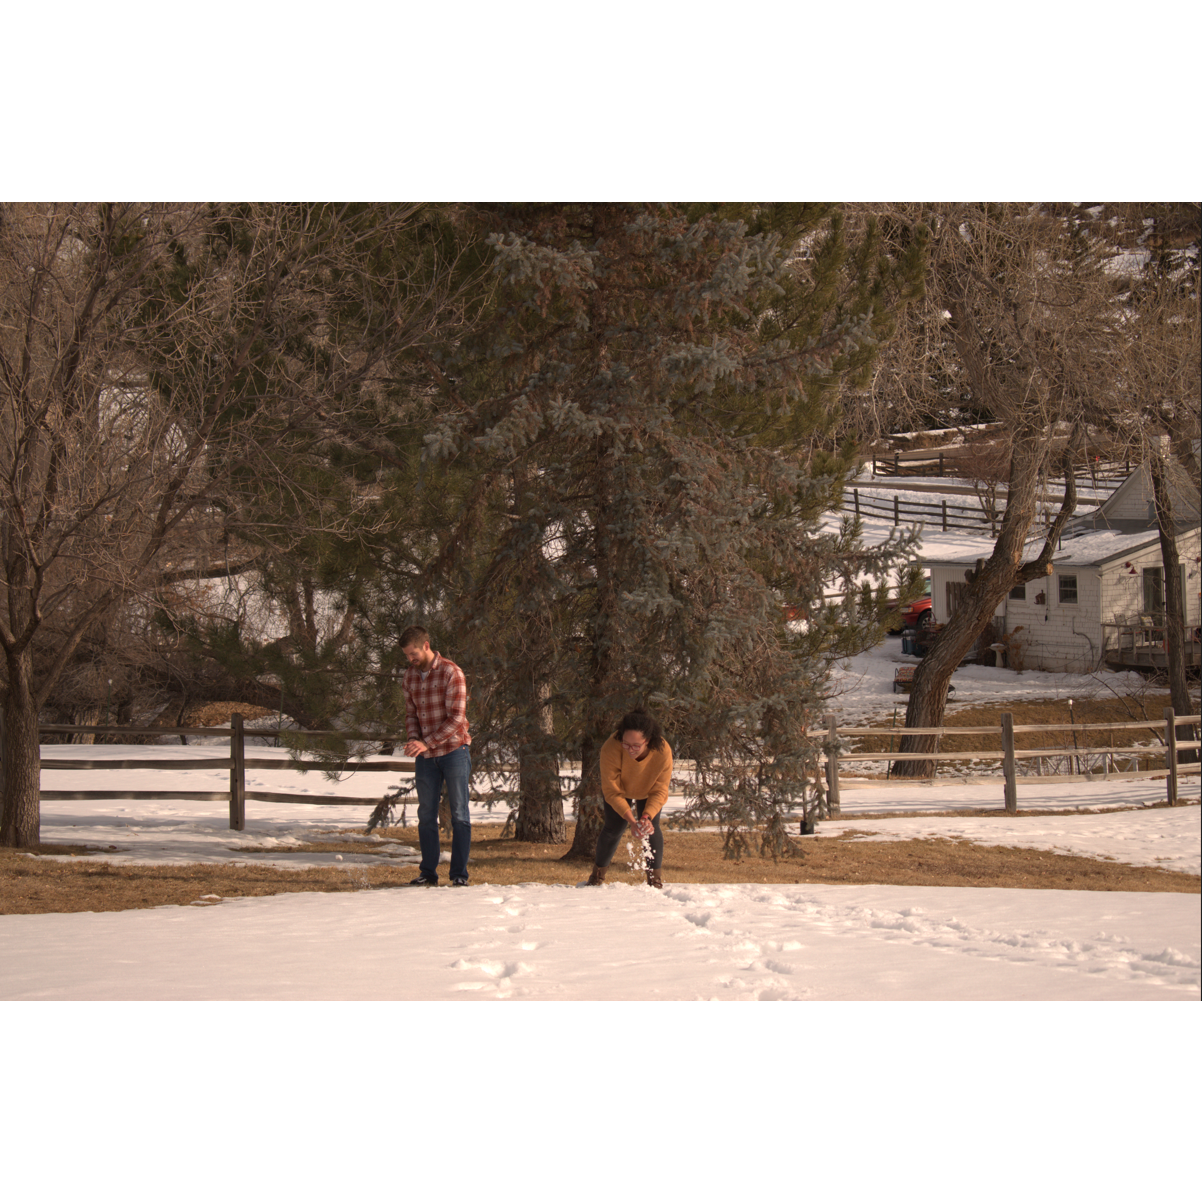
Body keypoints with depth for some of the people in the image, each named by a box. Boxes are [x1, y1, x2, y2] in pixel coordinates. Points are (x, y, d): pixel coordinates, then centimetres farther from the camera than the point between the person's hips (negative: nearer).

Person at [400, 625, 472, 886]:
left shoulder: (451, 673, -12)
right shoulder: (410, 676, 8)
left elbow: (457, 718, -17)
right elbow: (411, 714, 13)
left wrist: (426, 743, -22)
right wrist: (413, 740, -8)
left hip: (453, 750, -6)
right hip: (425, 757, 6)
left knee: (459, 815, -1)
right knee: (426, 815, 6)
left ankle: (459, 874, 2)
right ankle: (428, 873, 12)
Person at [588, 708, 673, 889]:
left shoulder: (663, 751, -39)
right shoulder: (610, 749, -42)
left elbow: (659, 792, -28)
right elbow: (612, 792, -32)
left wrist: (647, 817, -45)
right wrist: (631, 821, -42)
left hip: (647, 791, 1)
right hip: (620, 788, -1)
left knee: (651, 829, -10)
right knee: (613, 828, -5)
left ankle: (655, 878, 9)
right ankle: (598, 876, 17)